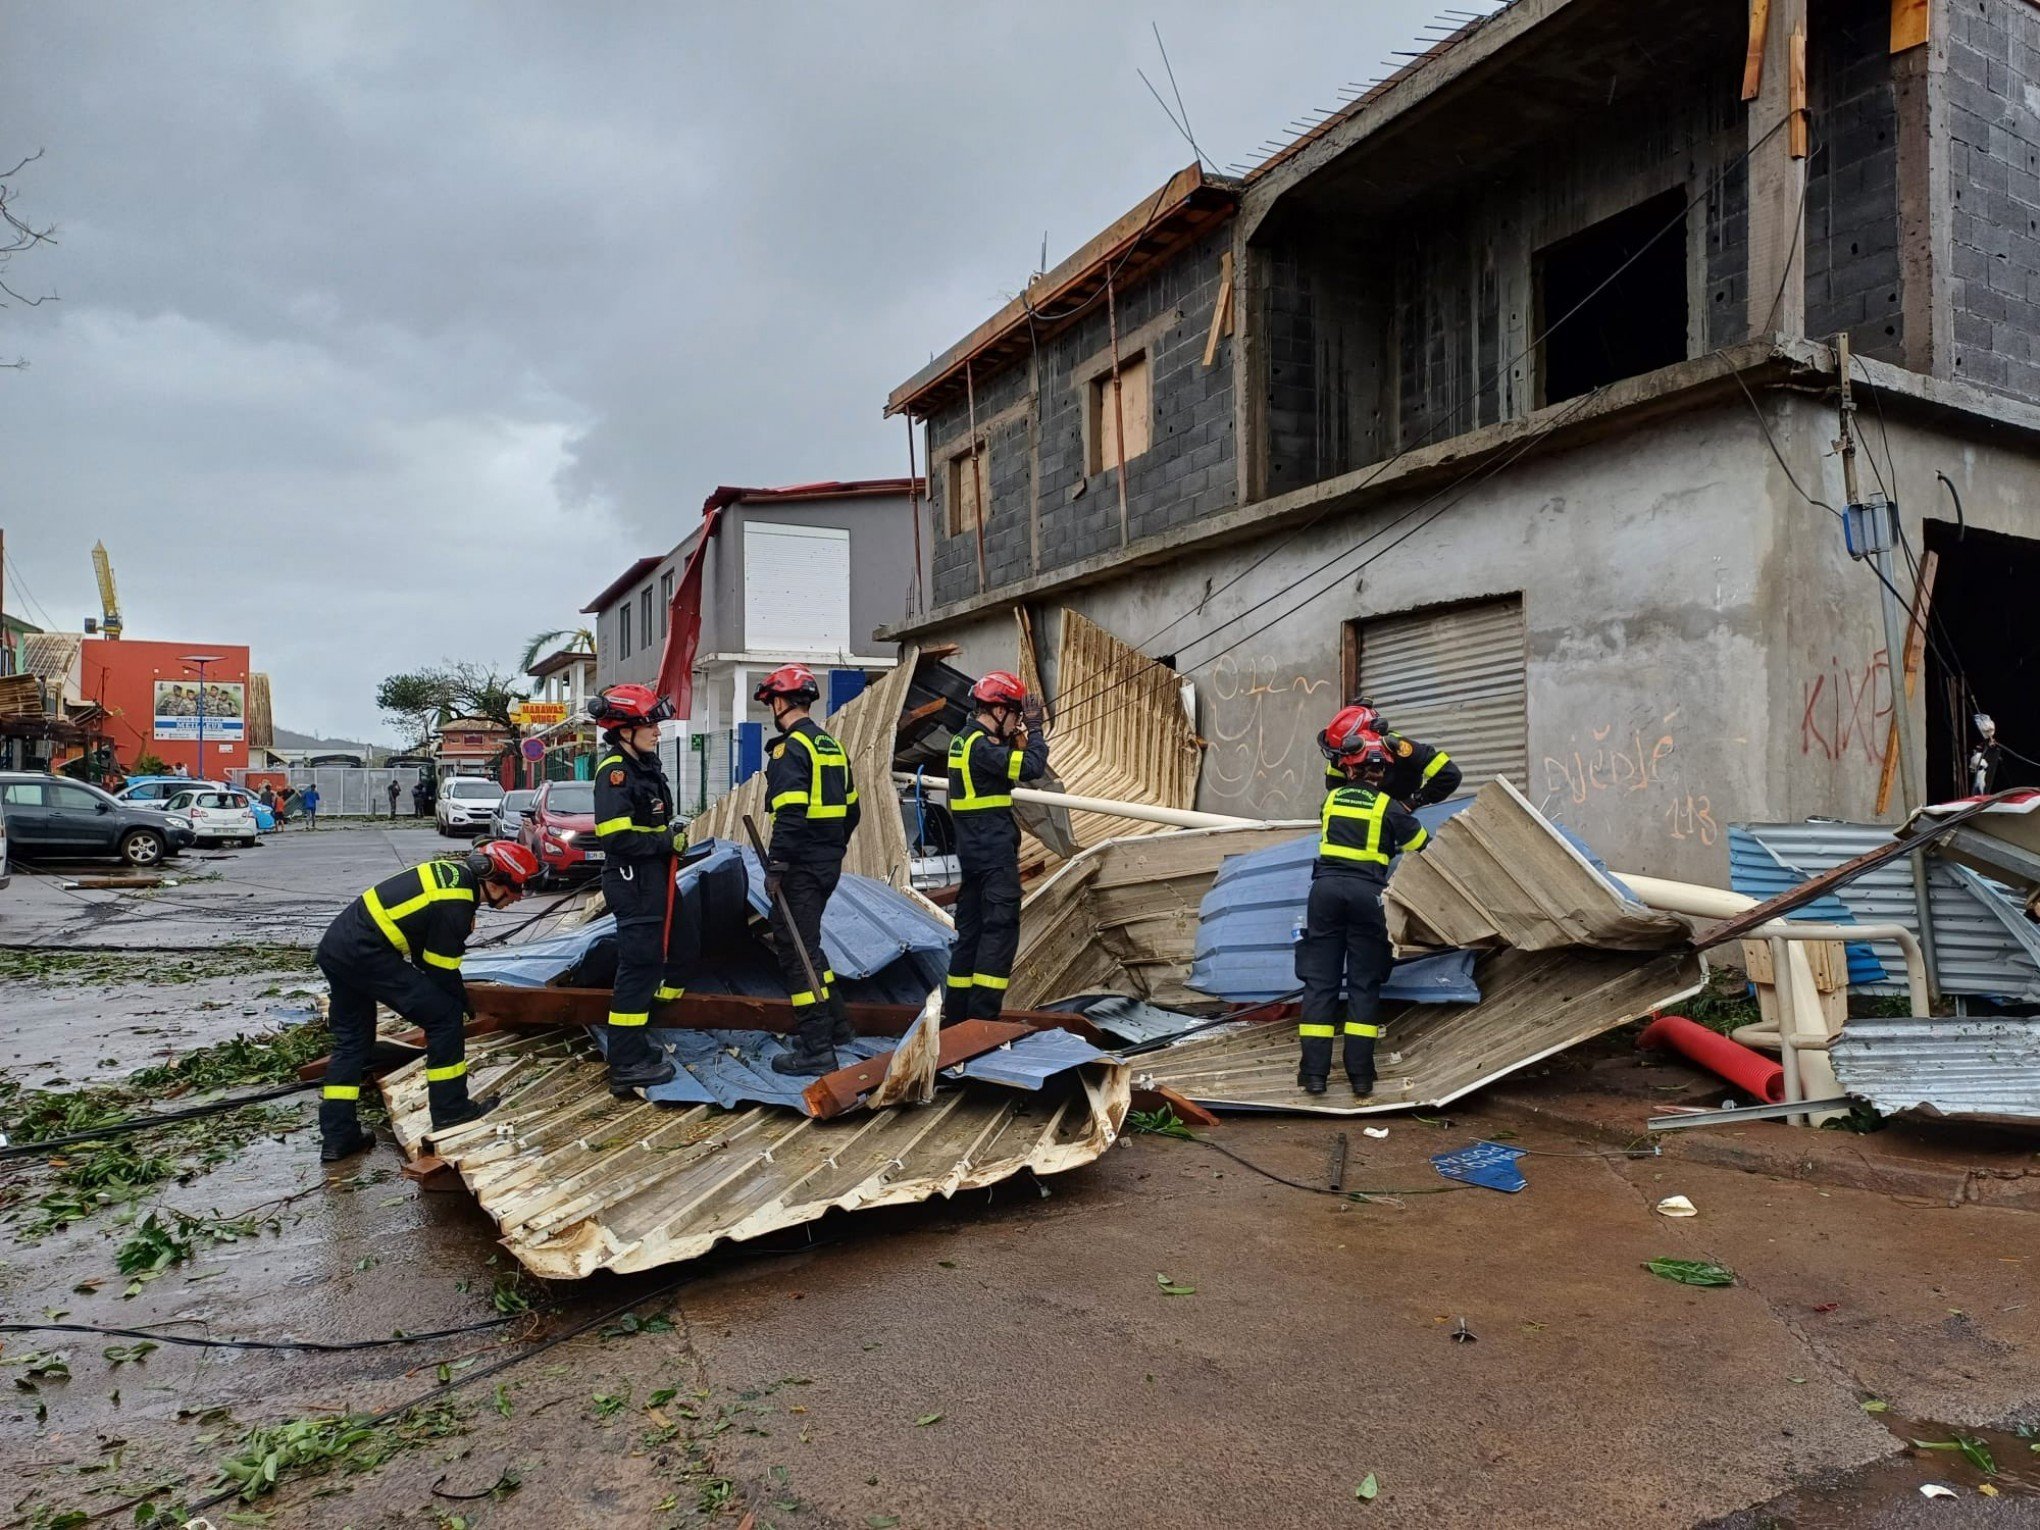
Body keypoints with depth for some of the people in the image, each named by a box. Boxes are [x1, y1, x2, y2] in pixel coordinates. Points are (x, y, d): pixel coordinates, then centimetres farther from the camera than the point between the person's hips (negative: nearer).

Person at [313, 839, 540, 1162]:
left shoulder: (456, 871, 8)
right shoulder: (454, 908, -19)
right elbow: (442, 971, -9)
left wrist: (456, 996, 16)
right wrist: (463, 1003, 9)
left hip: (335, 946, 10)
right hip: (366, 953, -10)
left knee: (351, 1039, 19)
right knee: (444, 1015, -4)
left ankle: (336, 1138, 23)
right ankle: (450, 1109, 6)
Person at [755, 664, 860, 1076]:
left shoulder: (790, 749, -14)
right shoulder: (832, 747, 14)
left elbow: (790, 814, -23)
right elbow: (850, 809, 18)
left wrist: (775, 866, -19)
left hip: (801, 868, -9)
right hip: (828, 864, 9)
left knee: (796, 950, -3)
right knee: (806, 942, 22)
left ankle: (817, 1049, -1)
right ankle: (837, 1025, 29)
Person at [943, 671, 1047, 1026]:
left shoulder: (964, 740, 14)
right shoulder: (981, 746, -17)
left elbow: (1009, 762, 19)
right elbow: (1032, 767, -23)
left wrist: (1018, 735, 8)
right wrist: (1034, 728, -10)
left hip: (973, 850, 10)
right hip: (995, 852, -10)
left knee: (970, 929, 15)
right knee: (1000, 929, -7)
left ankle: (956, 1012, 22)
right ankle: (983, 1014, -8)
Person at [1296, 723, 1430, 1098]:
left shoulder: (1332, 799, 12)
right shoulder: (1389, 807, 4)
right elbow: (1422, 847, 9)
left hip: (1326, 887, 2)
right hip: (1366, 892, -2)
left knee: (1319, 980, 5)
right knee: (1364, 983, 6)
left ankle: (1314, 1071, 2)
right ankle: (1360, 1073, 2)